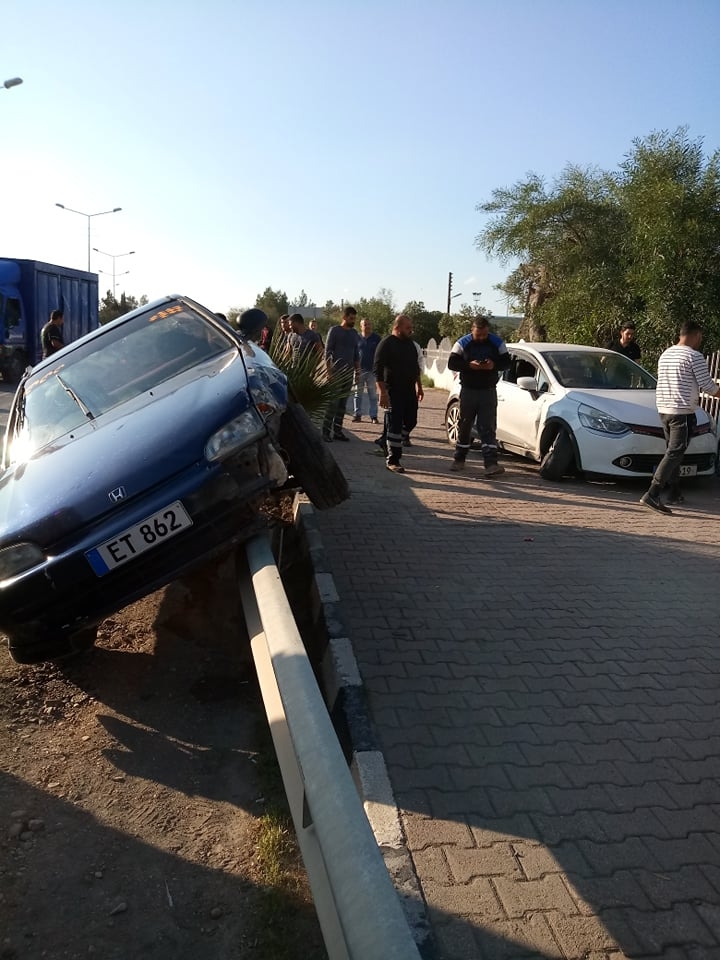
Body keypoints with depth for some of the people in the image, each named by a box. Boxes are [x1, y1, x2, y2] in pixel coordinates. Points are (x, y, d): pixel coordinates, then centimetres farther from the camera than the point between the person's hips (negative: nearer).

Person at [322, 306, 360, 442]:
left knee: (343, 404, 6)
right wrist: (329, 370, -11)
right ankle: (326, 432, -5)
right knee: (333, 403, -9)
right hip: (336, 371, -6)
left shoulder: (354, 333, 15)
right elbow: (327, 351, -5)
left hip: (348, 372, 6)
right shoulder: (334, 331, -2)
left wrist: (357, 371, 13)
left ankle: (337, 431, 11)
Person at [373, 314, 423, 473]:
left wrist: (419, 387, 20)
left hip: (409, 390, 7)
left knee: (410, 422, 9)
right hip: (393, 392, -7)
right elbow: (378, 370, -15)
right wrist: (382, 392, -23)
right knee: (395, 425, -6)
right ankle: (393, 460, 0)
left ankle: (387, 440, 30)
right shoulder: (386, 344, -10)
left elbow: (416, 367, 24)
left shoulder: (410, 344, 14)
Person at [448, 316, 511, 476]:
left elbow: (507, 362, 2)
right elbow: (452, 363, -7)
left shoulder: (497, 343, 0)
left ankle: (491, 464, -15)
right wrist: (469, 365, -23)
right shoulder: (463, 343, -3)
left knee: (488, 428, -8)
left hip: (488, 391, 0)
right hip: (468, 390, 0)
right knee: (464, 426, 10)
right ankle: (459, 460, 24)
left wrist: (494, 365, -19)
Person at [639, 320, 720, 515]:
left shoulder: (665, 354, 14)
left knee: (672, 450, 17)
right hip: (683, 411, -8)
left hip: (663, 409, 8)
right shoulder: (694, 356, -10)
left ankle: (674, 493, 24)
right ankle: (652, 494, -18)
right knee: (674, 453, -10)